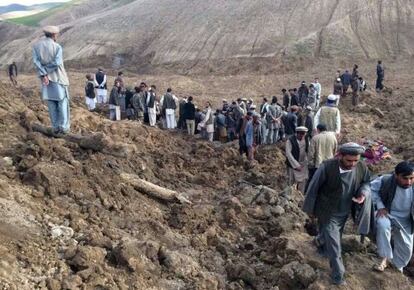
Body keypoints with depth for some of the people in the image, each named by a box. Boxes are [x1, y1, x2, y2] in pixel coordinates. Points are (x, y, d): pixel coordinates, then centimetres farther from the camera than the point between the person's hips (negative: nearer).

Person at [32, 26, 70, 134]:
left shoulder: (36, 46, 0)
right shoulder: (57, 47, -10)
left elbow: (36, 62, -12)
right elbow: (57, 63, -20)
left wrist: (43, 75, -17)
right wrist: (47, 71, -8)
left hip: (46, 79, 4)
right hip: (59, 78, -3)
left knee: (51, 104, 9)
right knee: (63, 102, 4)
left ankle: (55, 127, 10)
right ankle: (64, 127, 1)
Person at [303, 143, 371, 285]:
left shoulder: (362, 167, -16)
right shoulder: (326, 167, -29)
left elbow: (366, 182, 6)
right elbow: (313, 188, -16)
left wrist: (363, 193, -18)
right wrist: (310, 209, -5)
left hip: (345, 212, 5)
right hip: (328, 213, -5)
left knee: (333, 237, 28)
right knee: (334, 247, 1)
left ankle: (320, 241, 61)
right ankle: (337, 276, 21)